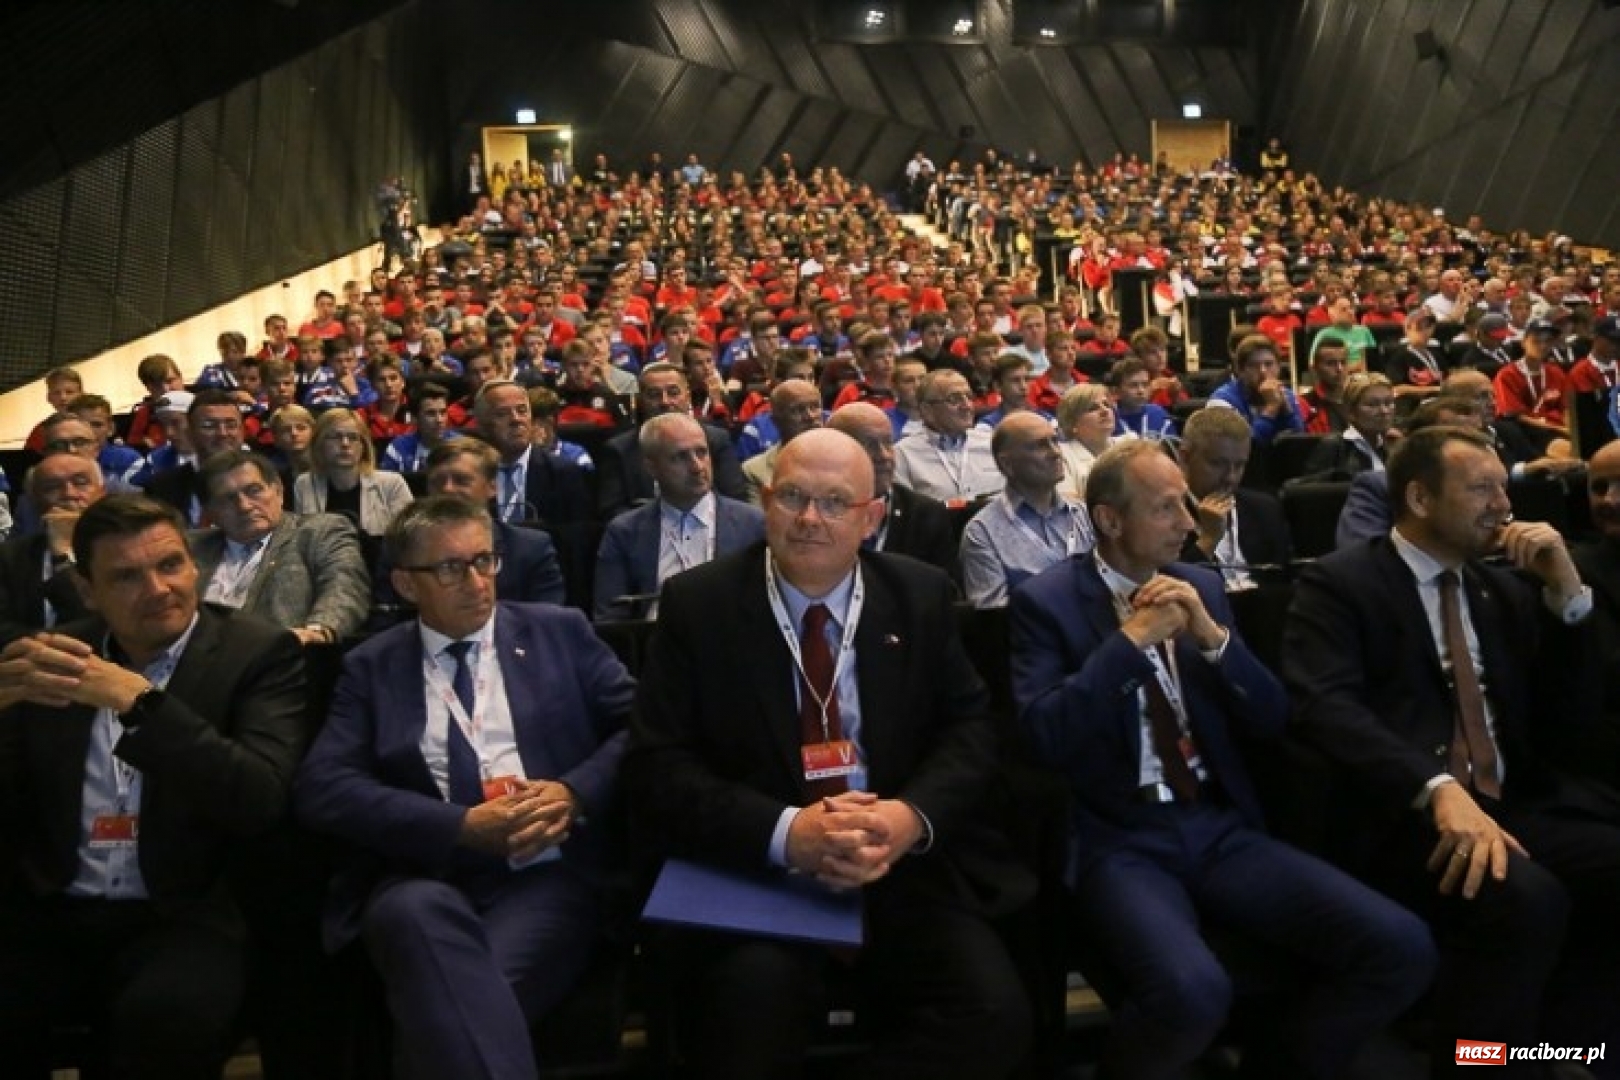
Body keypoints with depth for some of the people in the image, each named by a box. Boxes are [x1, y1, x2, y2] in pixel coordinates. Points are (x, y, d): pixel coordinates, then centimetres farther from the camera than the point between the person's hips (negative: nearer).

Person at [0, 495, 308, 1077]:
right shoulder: (63, 654, 12)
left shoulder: (257, 653, -1)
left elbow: (261, 798, -15)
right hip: (49, 915, 3)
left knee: (167, 1014, -33)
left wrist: (137, 700, -21)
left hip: (185, 917, -3)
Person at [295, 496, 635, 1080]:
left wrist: (575, 792, -11)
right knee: (414, 915, -34)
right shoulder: (371, 666, 13)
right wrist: (465, 825, -12)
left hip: (549, 872, -1)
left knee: (459, 996, -32)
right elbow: (323, 787, -1)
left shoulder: (559, 632, 13)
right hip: (425, 878, 2)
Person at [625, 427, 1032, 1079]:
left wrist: (914, 817, -15)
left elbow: (968, 728, 7)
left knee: (995, 1014, -20)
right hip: (749, 873, -2)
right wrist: (784, 831, -22)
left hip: (901, 868, 3)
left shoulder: (921, 596, 7)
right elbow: (657, 769, -6)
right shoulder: (696, 604, -1)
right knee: (753, 1003, -33)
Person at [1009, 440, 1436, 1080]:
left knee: (1400, 950, -14)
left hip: (1221, 828, 5)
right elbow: (1043, 736, -15)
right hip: (1117, 841, -5)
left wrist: (1213, 636, -7)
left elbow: (1272, 721, 10)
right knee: (1194, 990, -34)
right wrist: (1132, 638, -16)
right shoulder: (1046, 600, -3)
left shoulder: (1201, 586, 12)